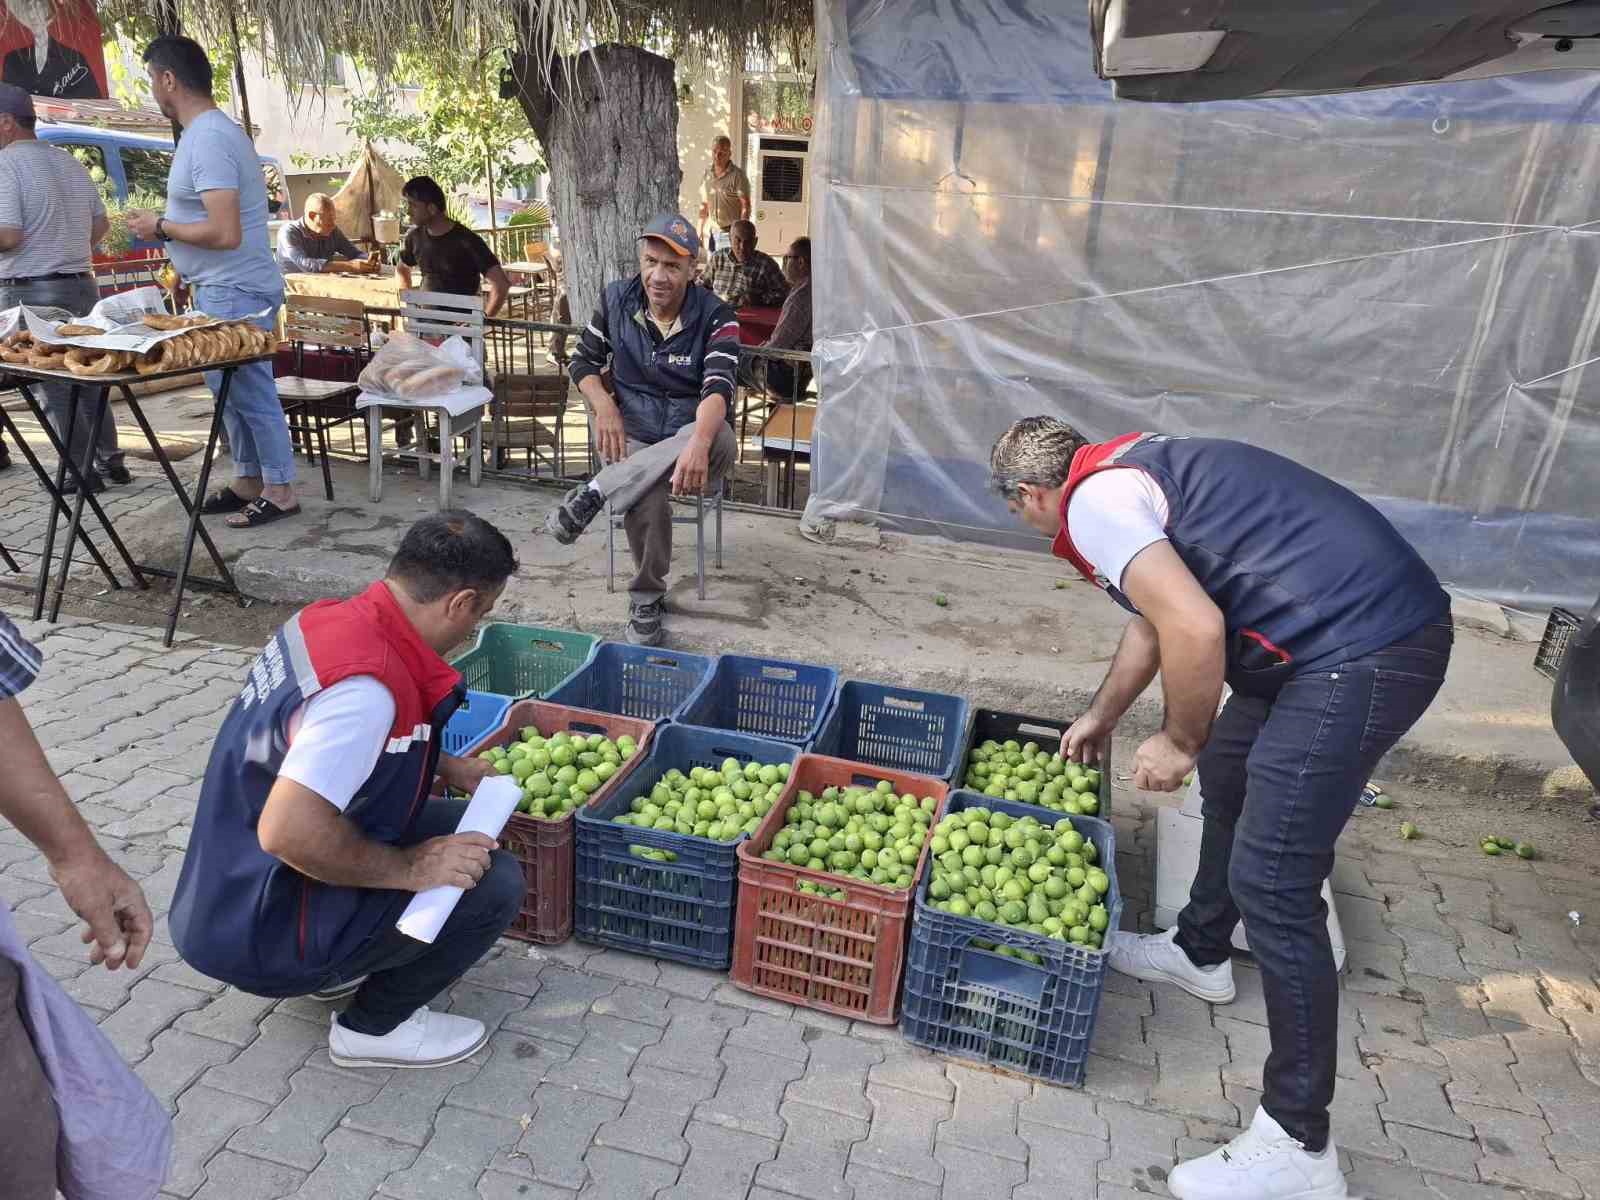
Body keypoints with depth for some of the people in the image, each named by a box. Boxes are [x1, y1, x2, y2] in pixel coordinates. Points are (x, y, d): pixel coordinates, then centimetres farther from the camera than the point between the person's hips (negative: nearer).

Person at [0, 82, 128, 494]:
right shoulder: (70, 162, 9)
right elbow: (100, 225, 17)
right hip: (82, 285, 7)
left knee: (55, 385, 1)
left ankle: (82, 469, 5)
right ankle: (110, 459, 18)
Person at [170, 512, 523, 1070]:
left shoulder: (332, 617, -3)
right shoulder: (367, 684, -32)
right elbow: (287, 832, -36)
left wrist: (447, 765, 15)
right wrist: (411, 870, -22)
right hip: (258, 931, -9)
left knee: (467, 831, 12)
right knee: (493, 882, -13)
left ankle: (344, 967, 17)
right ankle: (377, 1025, 5)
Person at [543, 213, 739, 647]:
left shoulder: (715, 317, -9)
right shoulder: (616, 300, 1)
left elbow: (718, 387, -24)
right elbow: (582, 361, 10)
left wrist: (699, 442, -46)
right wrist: (604, 406, -12)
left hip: (690, 435, 0)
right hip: (633, 435, 1)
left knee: (721, 439, -38)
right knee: (646, 500, -35)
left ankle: (594, 494, -32)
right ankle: (646, 598, -10)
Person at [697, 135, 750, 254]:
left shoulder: (737, 175, -9)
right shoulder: (707, 173, 9)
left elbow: (745, 207, -11)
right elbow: (704, 205, 16)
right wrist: (700, 229, 13)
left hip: (731, 232, -6)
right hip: (713, 232, 6)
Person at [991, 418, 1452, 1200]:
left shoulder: (1093, 501, -11)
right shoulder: (1129, 470, 20)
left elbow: (1195, 630, -24)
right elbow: (1154, 617, 32)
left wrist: (1180, 742, -6)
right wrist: (1099, 717, 44)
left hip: (1361, 651, -11)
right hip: (1383, 618, 11)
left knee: (1271, 883, -6)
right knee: (1229, 770, 26)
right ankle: (1200, 952, 46)